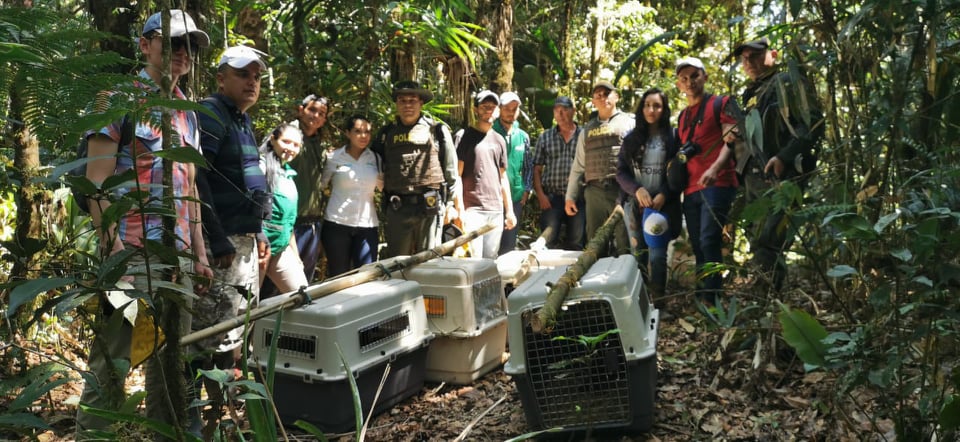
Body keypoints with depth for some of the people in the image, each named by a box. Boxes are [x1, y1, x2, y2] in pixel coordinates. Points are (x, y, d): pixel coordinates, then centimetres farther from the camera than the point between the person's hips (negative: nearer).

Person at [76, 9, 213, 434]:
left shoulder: (187, 114, 17)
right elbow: (97, 182, -11)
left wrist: (200, 256, 15)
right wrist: (115, 252, -19)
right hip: (132, 256, -7)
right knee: (110, 367, -2)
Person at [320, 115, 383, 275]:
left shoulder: (376, 159, 10)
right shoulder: (334, 158, 2)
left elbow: (384, 189, 15)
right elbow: (321, 185, 10)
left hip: (367, 225, 2)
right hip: (337, 224, -2)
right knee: (338, 276, 4)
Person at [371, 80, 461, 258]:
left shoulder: (437, 130, 4)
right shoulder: (386, 133, 12)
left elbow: (451, 171, 5)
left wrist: (452, 205, 3)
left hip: (430, 206, -2)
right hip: (397, 208, 3)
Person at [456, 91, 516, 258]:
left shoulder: (499, 140, 16)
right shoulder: (464, 136, 0)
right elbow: (456, 175, -4)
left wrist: (509, 210, 14)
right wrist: (459, 209, -12)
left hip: (496, 211, 5)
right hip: (472, 210, -5)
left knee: (491, 260, 8)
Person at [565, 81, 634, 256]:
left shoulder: (629, 123, 8)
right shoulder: (587, 130, 21)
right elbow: (578, 165, 21)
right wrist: (570, 196, 16)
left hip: (622, 190, -4)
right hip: (595, 191, 4)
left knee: (624, 245, -5)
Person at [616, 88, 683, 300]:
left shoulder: (673, 137, 3)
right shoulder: (632, 138, 10)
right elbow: (621, 171, 6)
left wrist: (663, 196, -14)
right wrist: (637, 190, -11)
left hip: (663, 205, -2)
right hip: (634, 204, 3)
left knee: (657, 256, -9)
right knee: (637, 255, 4)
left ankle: (657, 301, -2)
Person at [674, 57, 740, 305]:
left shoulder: (721, 104, 2)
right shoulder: (682, 116, 22)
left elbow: (732, 140, -10)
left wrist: (714, 169, -25)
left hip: (717, 185, -7)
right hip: (690, 189, 7)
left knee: (709, 241, -17)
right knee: (698, 246, 7)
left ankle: (711, 299, -17)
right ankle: (700, 299, 12)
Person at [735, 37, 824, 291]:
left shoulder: (786, 83, -2)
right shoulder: (751, 95, 23)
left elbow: (813, 125, -13)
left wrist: (784, 157, -22)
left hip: (781, 179, -9)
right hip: (754, 180, 9)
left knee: (766, 245, -18)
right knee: (758, 245, 12)